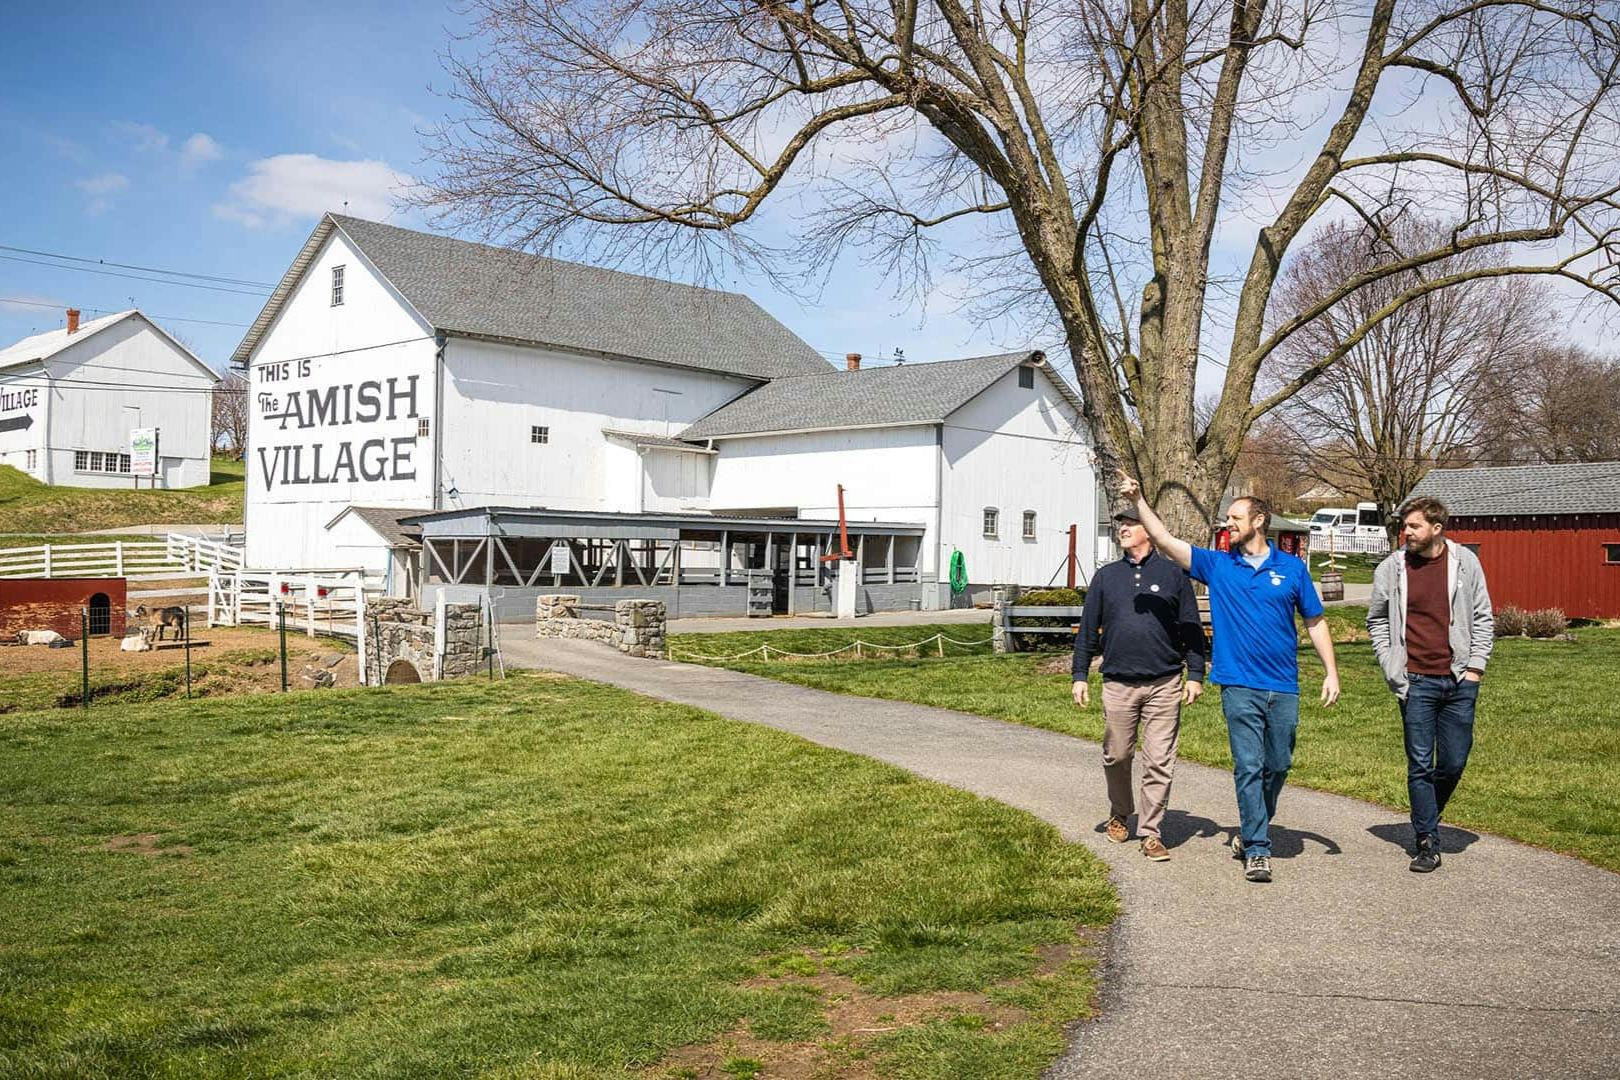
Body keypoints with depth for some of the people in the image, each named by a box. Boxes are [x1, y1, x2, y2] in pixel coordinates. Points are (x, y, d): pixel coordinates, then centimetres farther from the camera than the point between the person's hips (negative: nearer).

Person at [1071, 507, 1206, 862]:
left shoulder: (1174, 574, 6)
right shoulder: (1106, 577, 11)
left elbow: (1192, 629, 7)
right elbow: (1087, 630, 12)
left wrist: (1195, 674, 1)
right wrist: (1080, 676, 6)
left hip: (1164, 684, -2)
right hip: (1118, 684, 2)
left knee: (1159, 762, -2)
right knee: (1117, 756, 10)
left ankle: (1150, 833, 6)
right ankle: (1120, 813, 33)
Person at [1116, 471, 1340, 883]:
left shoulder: (1291, 568, 5)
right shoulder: (1217, 565, 5)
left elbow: (1315, 622, 9)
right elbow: (1165, 541, -3)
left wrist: (1331, 672, 3)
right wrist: (1138, 500, -13)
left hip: (1284, 687, 1)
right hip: (1240, 686, -1)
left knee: (1278, 766, 10)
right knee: (1248, 767, -4)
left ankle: (1253, 830, 31)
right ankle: (1256, 849, 2)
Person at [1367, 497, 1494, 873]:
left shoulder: (1465, 562, 1)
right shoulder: (1391, 568, 0)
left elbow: (1482, 617, 7)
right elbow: (1376, 621, 11)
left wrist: (1475, 666, -1)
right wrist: (1391, 666, 1)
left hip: (1459, 681, 1)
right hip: (1416, 682, -1)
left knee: (1453, 763, 6)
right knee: (1420, 764, 0)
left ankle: (1426, 820, 30)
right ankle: (1427, 842, 8)